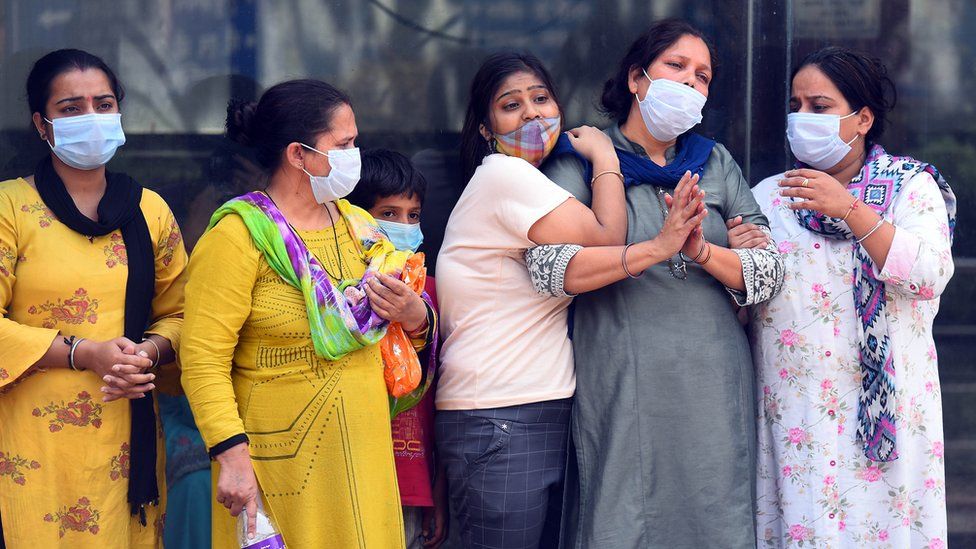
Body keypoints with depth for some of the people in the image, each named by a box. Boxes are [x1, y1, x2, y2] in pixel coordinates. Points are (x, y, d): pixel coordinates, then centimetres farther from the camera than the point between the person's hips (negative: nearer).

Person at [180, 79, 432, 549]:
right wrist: (232, 456, -24)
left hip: (362, 455, 6)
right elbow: (204, 359, -15)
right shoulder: (238, 236, -9)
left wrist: (413, 316, -3)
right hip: (281, 467, -6)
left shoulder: (357, 225, 13)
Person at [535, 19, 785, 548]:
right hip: (623, 388, -3)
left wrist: (701, 251, -12)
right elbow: (549, 265, -13)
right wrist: (656, 250, -21)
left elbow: (770, 272, 6)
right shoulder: (580, 161, 4)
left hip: (716, 386, 3)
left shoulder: (717, 163, 16)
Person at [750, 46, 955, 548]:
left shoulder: (911, 186, 6)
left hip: (884, 408, -2)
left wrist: (850, 210, -18)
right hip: (792, 409, 2)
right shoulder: (768, 197, 12)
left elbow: (930, 273, -12)